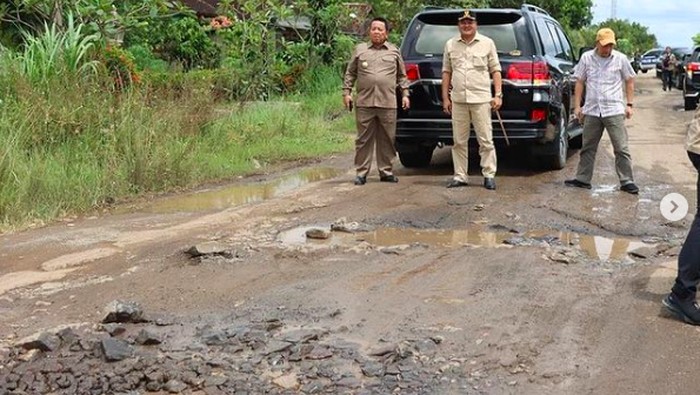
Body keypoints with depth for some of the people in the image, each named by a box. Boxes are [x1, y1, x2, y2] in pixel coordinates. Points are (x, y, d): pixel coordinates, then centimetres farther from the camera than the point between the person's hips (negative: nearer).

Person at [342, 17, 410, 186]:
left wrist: (405, 94, 8)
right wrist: (346, 92, 3)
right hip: (364, 103, -1)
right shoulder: (360, 49, 11)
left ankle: (386, 171, 15)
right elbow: (350, 73, 11)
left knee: (387, 140, 5)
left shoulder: (394, 51, 13)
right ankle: (361, 173, 8)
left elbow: (402, 76, 16)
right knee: (363, 140, 1)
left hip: (388, 104, 1)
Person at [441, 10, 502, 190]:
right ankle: (460, 176, 14)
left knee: (486, 141, -1)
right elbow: (446, 72, 12)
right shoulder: (450, 45, 10)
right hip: (458, 100, 3)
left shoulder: (487, 43, 4)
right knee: (459, 142, 7)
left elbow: (495, 70, 4)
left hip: (481, 99, -2)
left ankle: (489, 176, 6)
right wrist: (445, 97, 7)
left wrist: (498, 95, -4)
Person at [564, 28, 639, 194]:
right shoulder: (586, 58, 3)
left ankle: (627, 182, 2)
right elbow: (579, 82, 8)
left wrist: (629, 104, 3)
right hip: (591, 111, 2)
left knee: (621, 148, -3)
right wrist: (577, 106, 4)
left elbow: (629, 81, 9)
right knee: (588, 148, 11)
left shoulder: (620, 59, 0)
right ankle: (583, 179, 21)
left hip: (614, 111, -2)